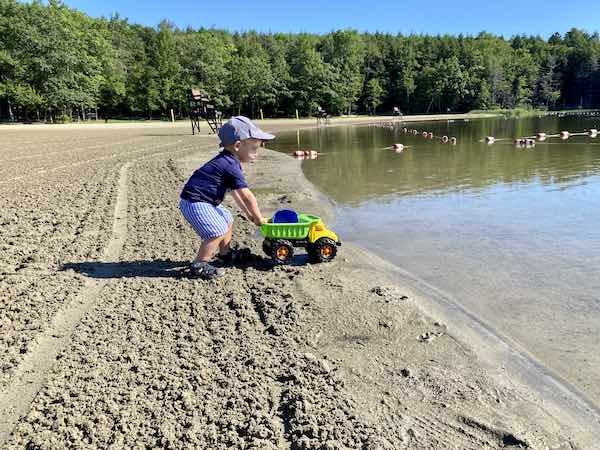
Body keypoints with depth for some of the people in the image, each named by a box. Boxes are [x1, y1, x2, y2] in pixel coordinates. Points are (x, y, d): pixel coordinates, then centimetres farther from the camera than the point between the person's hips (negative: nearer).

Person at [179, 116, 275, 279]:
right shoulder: (231, 166, -20)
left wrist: (249, 214, 18)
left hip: (203, 201, 11)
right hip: (195, 203, -11)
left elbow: (235, 193, 18)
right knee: (218, 232, -16)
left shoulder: (225, 161, 13)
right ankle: (198, 265, -8)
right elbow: (247, 196, -19)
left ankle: (226, 254, 35)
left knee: (228, 220, 20)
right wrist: (259, 219, -10)